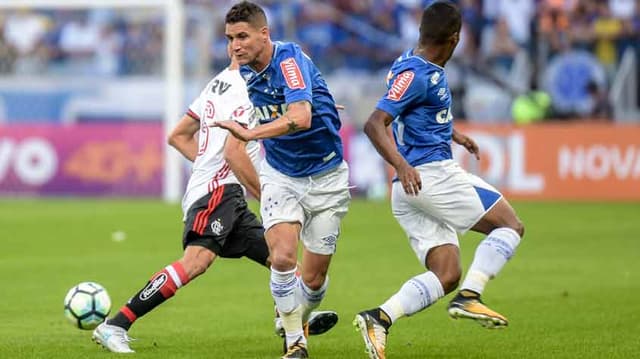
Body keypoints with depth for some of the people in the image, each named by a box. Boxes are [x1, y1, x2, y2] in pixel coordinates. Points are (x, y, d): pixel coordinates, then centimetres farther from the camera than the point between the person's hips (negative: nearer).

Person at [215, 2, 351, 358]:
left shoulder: (290, 59, -23)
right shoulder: (244, 74, -2)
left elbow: (300, 118, -38)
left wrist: (251, 133, -43)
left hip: (325, 177, -4)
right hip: (280, 176, 4)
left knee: (314, 278, 2)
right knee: (283, 258, -19)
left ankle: (301, 319, 35)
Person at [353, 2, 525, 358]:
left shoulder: (430, 70, 17)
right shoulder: (414, 74, -13)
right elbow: (375, 124, -22)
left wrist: (453, 134, 45)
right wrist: (402, 166, -35)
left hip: (412, 186, 9)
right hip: (430, 175, -9)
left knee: (445, 276, 2)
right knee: (511, 226, -3)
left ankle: (380, 318, -15)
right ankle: (469, 297, -17)